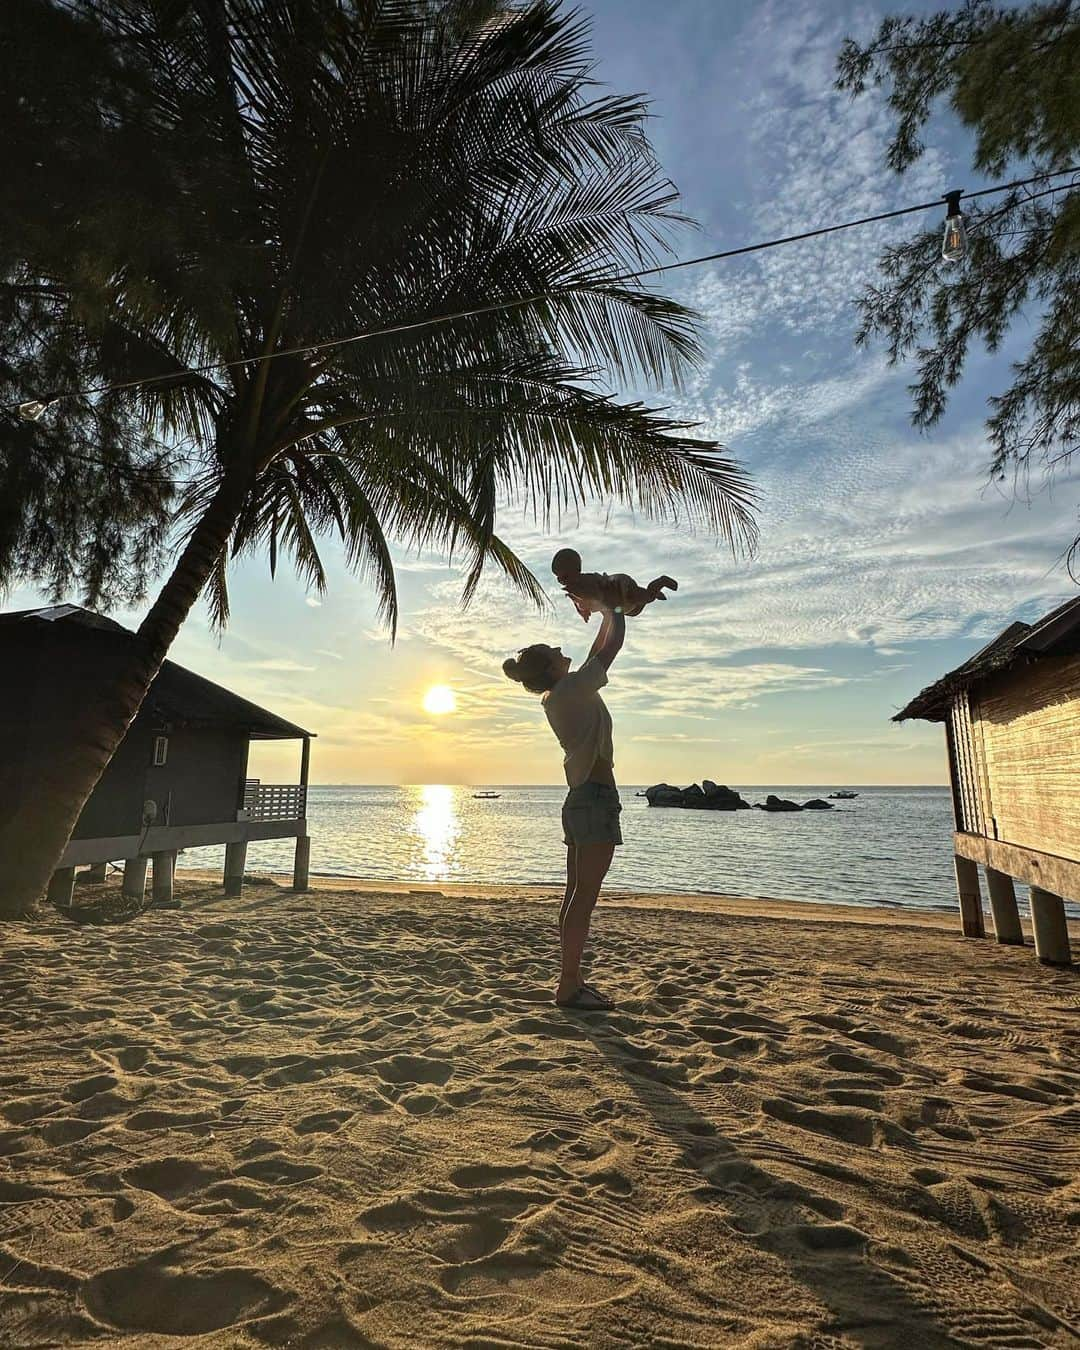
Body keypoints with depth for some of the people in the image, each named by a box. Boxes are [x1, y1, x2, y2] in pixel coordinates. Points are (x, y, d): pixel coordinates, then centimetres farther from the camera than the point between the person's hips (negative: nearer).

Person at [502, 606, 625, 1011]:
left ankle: (571, 979, 20)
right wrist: (612, 608, 11)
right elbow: (614, 642, -6)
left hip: (579, 800, 10)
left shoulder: (555, 697, 13)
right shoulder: (572, 689, -11)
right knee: (585, 896, -6)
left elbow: (600, 650, 26)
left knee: (576, 894, 12)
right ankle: (569, 986, -1)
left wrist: (602, 612, 26)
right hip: (596, 798, -10)